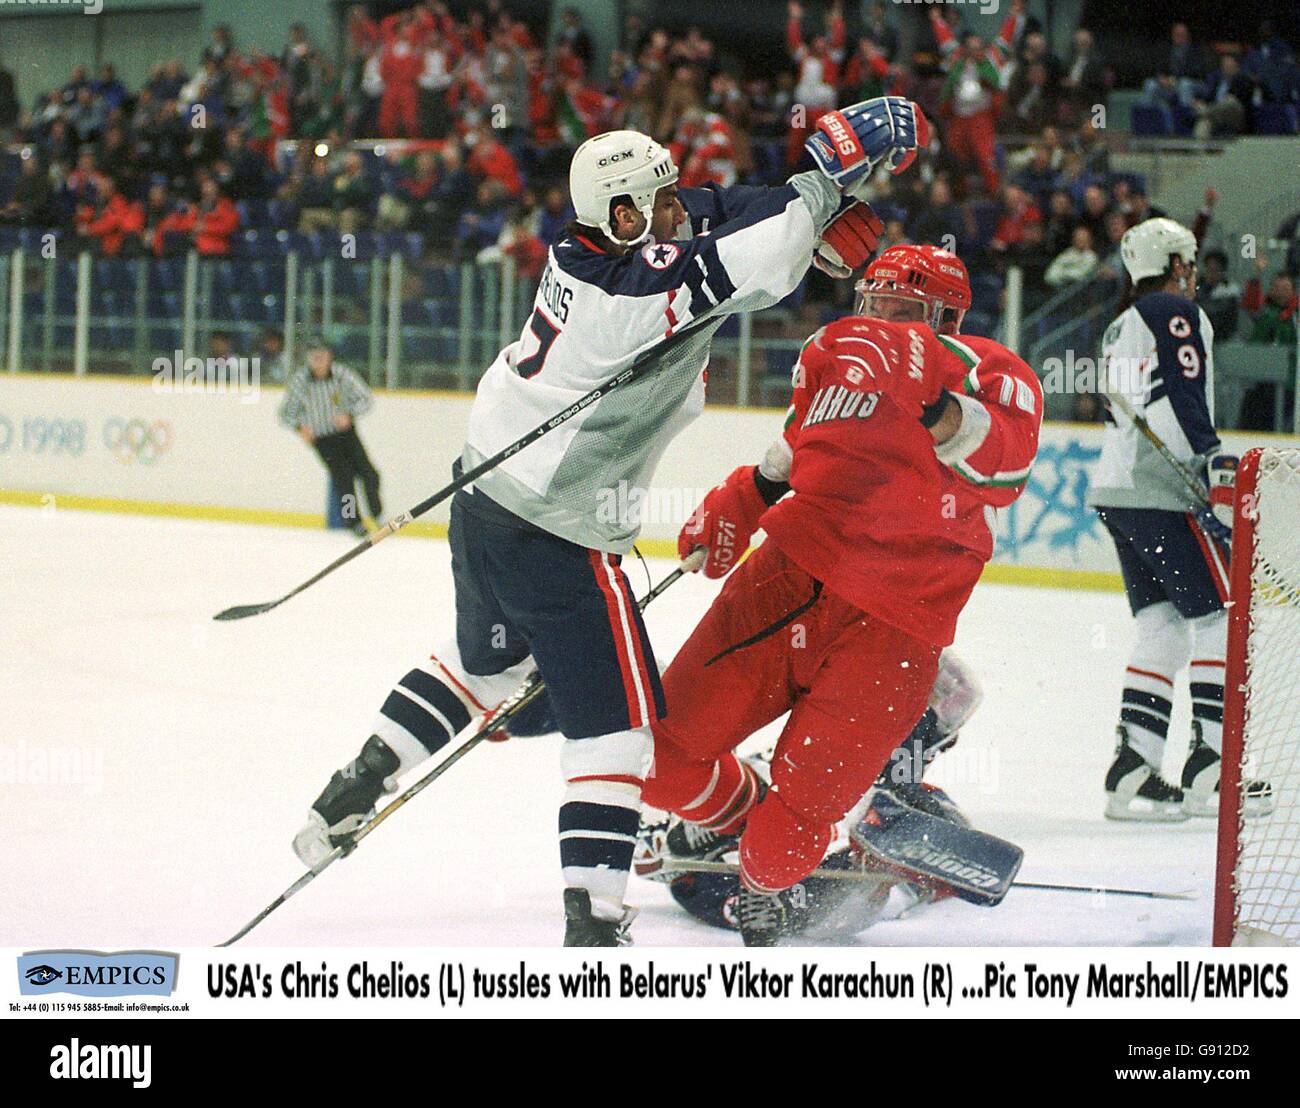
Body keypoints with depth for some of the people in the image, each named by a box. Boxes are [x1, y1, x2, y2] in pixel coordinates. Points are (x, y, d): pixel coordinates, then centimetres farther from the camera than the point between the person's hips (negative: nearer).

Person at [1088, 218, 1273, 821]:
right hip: (1161, 493, -9)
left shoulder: (1120, 328, 23)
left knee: (1164, 625, 9)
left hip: (1115, 490, 9)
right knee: (1219, 615, -4)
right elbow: (1183, 399, -18)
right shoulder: (1178, 314, -5)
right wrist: (1216, 465, -22)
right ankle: (1209, 766, -6)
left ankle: (1133, 768, 2)